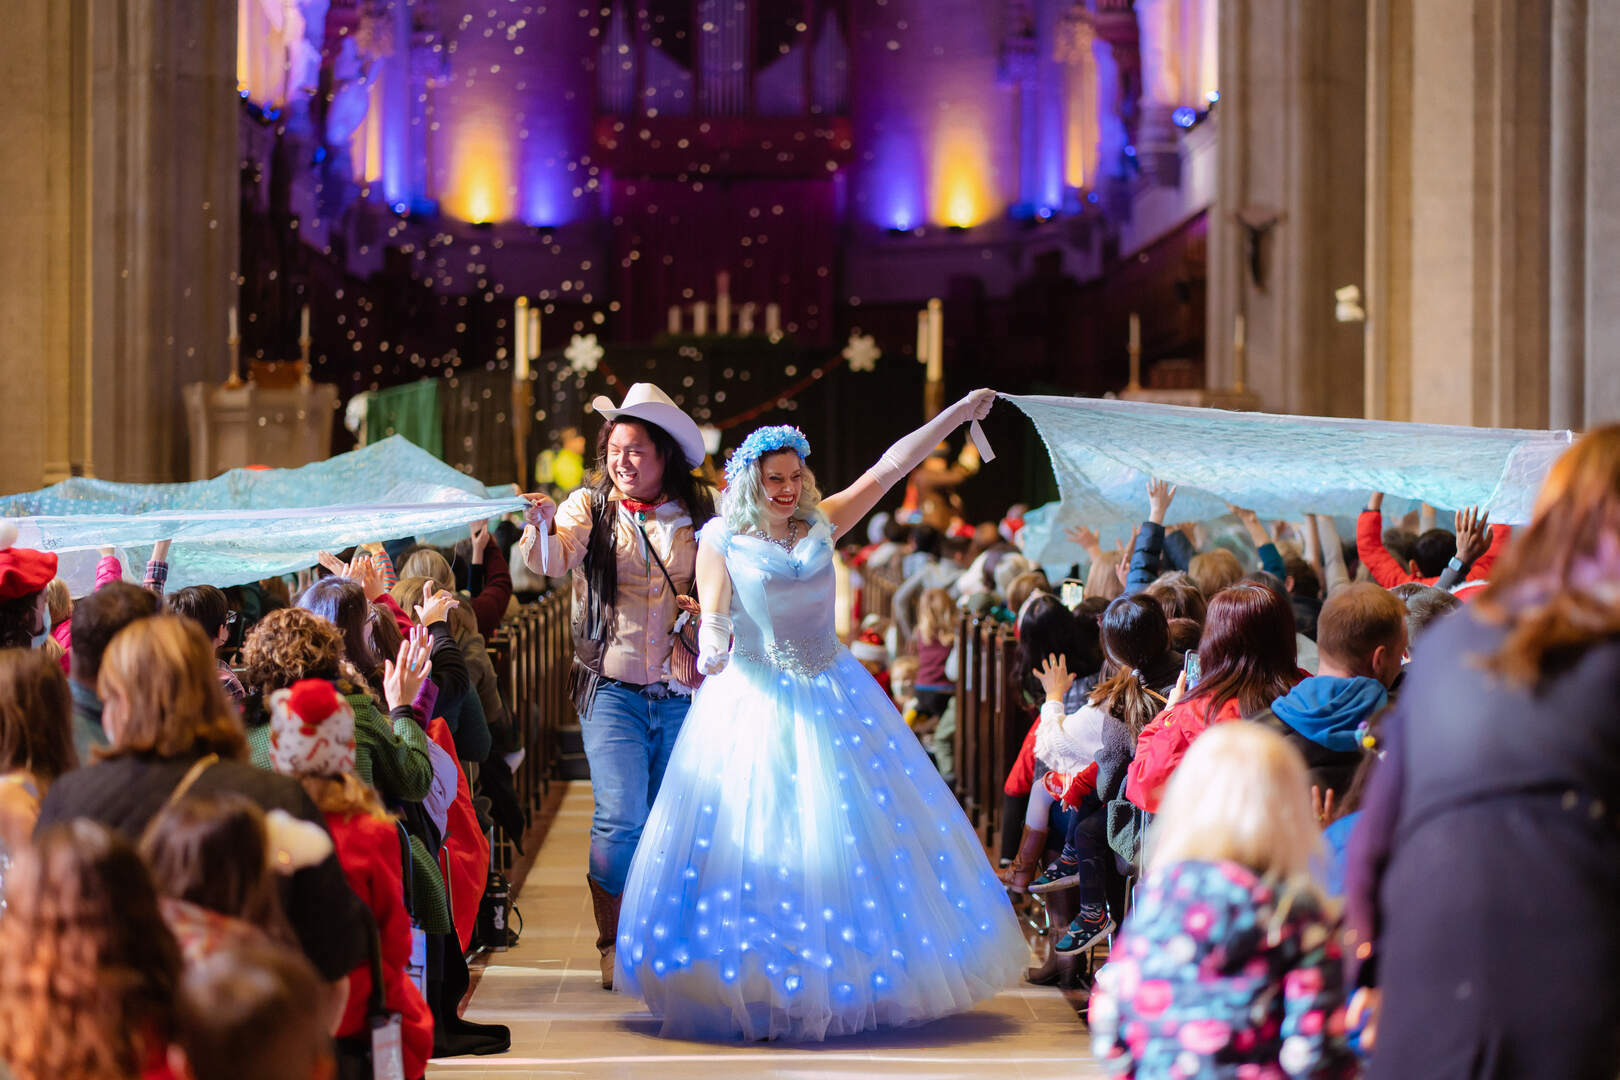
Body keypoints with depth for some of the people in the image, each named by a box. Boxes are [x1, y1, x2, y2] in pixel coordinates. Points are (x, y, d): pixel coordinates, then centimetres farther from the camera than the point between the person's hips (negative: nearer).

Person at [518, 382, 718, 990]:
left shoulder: (699, 513, 5)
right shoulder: (591, 506, 1)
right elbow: (552, 562, -15)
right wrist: (542, 528, -37)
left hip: (682, 693, 2)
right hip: (613, 688, -2)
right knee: (620, 820, -10)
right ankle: (614, 945, 6)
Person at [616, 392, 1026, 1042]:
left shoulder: (821, 523, 7)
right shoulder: (721, 536, -1)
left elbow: (892, 466, 6)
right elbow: (713, 621, -4)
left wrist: (960, 411, 4)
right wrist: (710, 653, -27)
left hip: (831, 699, 4)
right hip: (751, 702, -3)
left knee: (853, 836, 3)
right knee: (751, 840, -5)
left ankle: (846, 983, 14)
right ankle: (757, 994, 2)